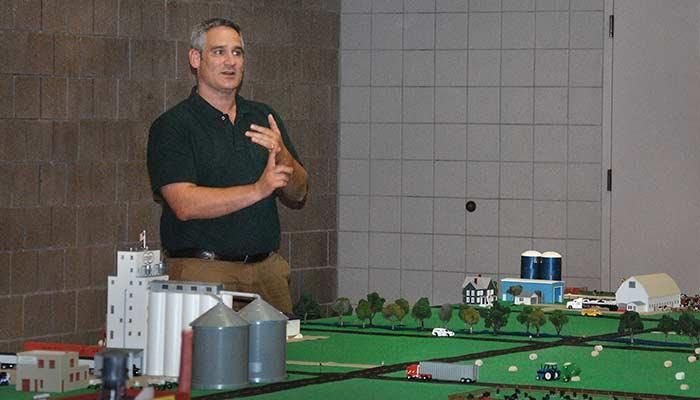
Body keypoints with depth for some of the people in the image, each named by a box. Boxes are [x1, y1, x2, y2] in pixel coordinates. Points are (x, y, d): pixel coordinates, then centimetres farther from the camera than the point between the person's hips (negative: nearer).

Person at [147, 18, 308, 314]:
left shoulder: (263, 118, 15)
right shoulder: (171, 126, -2)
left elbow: (297, 197, 12)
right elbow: (185, 205, -14)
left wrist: (282, 155, -8)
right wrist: (257, 190, -18)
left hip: (267, 268, 5)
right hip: (203, 273, -5)